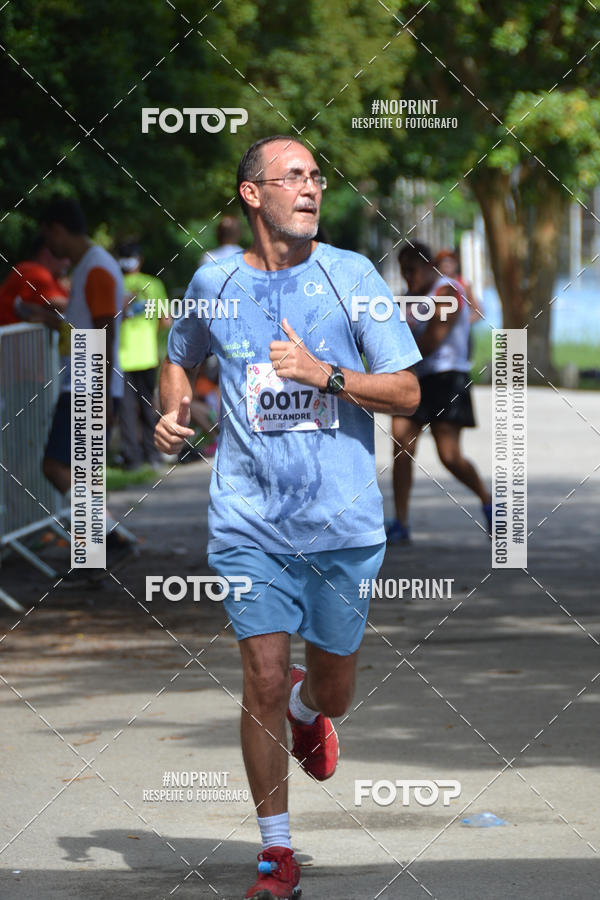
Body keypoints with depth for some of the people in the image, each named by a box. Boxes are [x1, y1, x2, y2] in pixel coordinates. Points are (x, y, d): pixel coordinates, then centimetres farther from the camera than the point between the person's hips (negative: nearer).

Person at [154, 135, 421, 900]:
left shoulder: (351, 276, -1)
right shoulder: (214, 283, 3)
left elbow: (405, 391, -1)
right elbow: (180, 358, 22)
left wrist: (324, 374, -16)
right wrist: (173, 410, 1)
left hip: (344, 520, 0)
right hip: (251, 521, 0)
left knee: (333, 688, 11)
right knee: (264, 680, -7)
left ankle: (307, 710, 49)